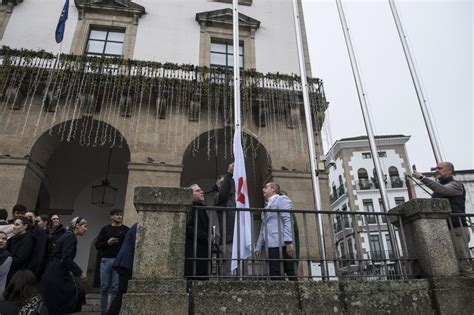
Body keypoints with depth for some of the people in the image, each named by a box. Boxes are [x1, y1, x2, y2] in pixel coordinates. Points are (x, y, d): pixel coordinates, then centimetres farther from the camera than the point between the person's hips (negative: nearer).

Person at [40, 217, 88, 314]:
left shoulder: (68, 235, 15)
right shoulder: (71, 237, -15)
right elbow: (66, 259, -23)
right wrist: (80, 272, -17)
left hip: (57, 274, 10)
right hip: (57, 275, -10)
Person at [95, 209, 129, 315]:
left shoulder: (126, 230, 8)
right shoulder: (105, 229, 11)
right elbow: (97, 245, 9)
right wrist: (107, 243, -9)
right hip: (106, 260, 1)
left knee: (116, 288, -1)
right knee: (104, 287, 5)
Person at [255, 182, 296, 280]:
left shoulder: (282, 199, 4)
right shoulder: (267, 206, 27)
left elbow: (288, 220, -9)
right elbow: (263, 229, 25)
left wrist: (288, 241, -20)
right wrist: (258, 248, 19)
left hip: (281, 244, -7)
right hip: (272, 245, 7)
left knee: (291, 274, -8)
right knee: (275, 276, 2)